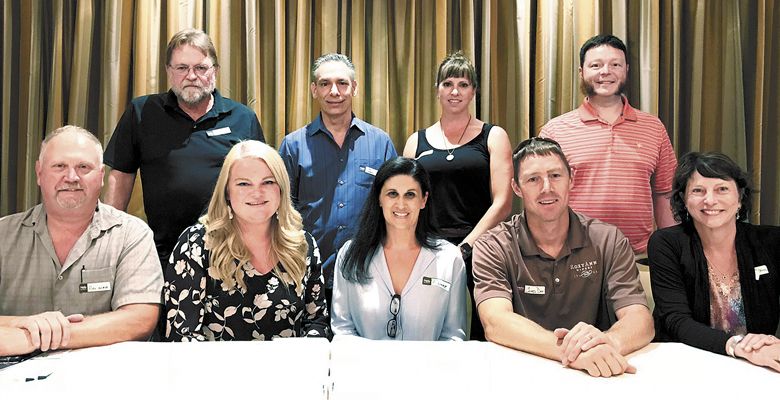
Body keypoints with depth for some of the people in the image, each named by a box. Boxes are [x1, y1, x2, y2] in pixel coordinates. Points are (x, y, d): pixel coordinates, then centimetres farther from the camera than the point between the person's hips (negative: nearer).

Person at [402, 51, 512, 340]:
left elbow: (503, 202, -1)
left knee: (479, 335, -2)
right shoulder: (417, 141, 14)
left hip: (478, 251, -2)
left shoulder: (493, 137, 8)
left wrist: (465, 247, -10)